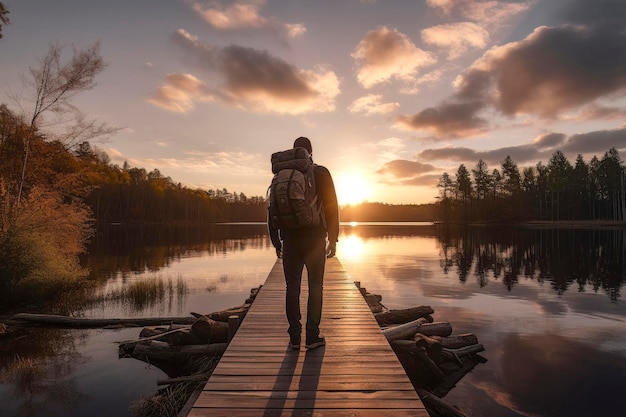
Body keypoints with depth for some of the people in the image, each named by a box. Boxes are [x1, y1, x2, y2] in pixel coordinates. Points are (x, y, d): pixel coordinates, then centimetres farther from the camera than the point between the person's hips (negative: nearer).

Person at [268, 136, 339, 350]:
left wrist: (276, 240, 13)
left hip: (290, 240, 2)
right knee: (315, 287, 6)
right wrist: (333, 238, 0)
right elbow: (331, 206, -5)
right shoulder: (321, 173, -1)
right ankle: (312, 336, 7)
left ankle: (294, 337, 11)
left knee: (292, 287, 7)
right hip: (315, 239, -2)